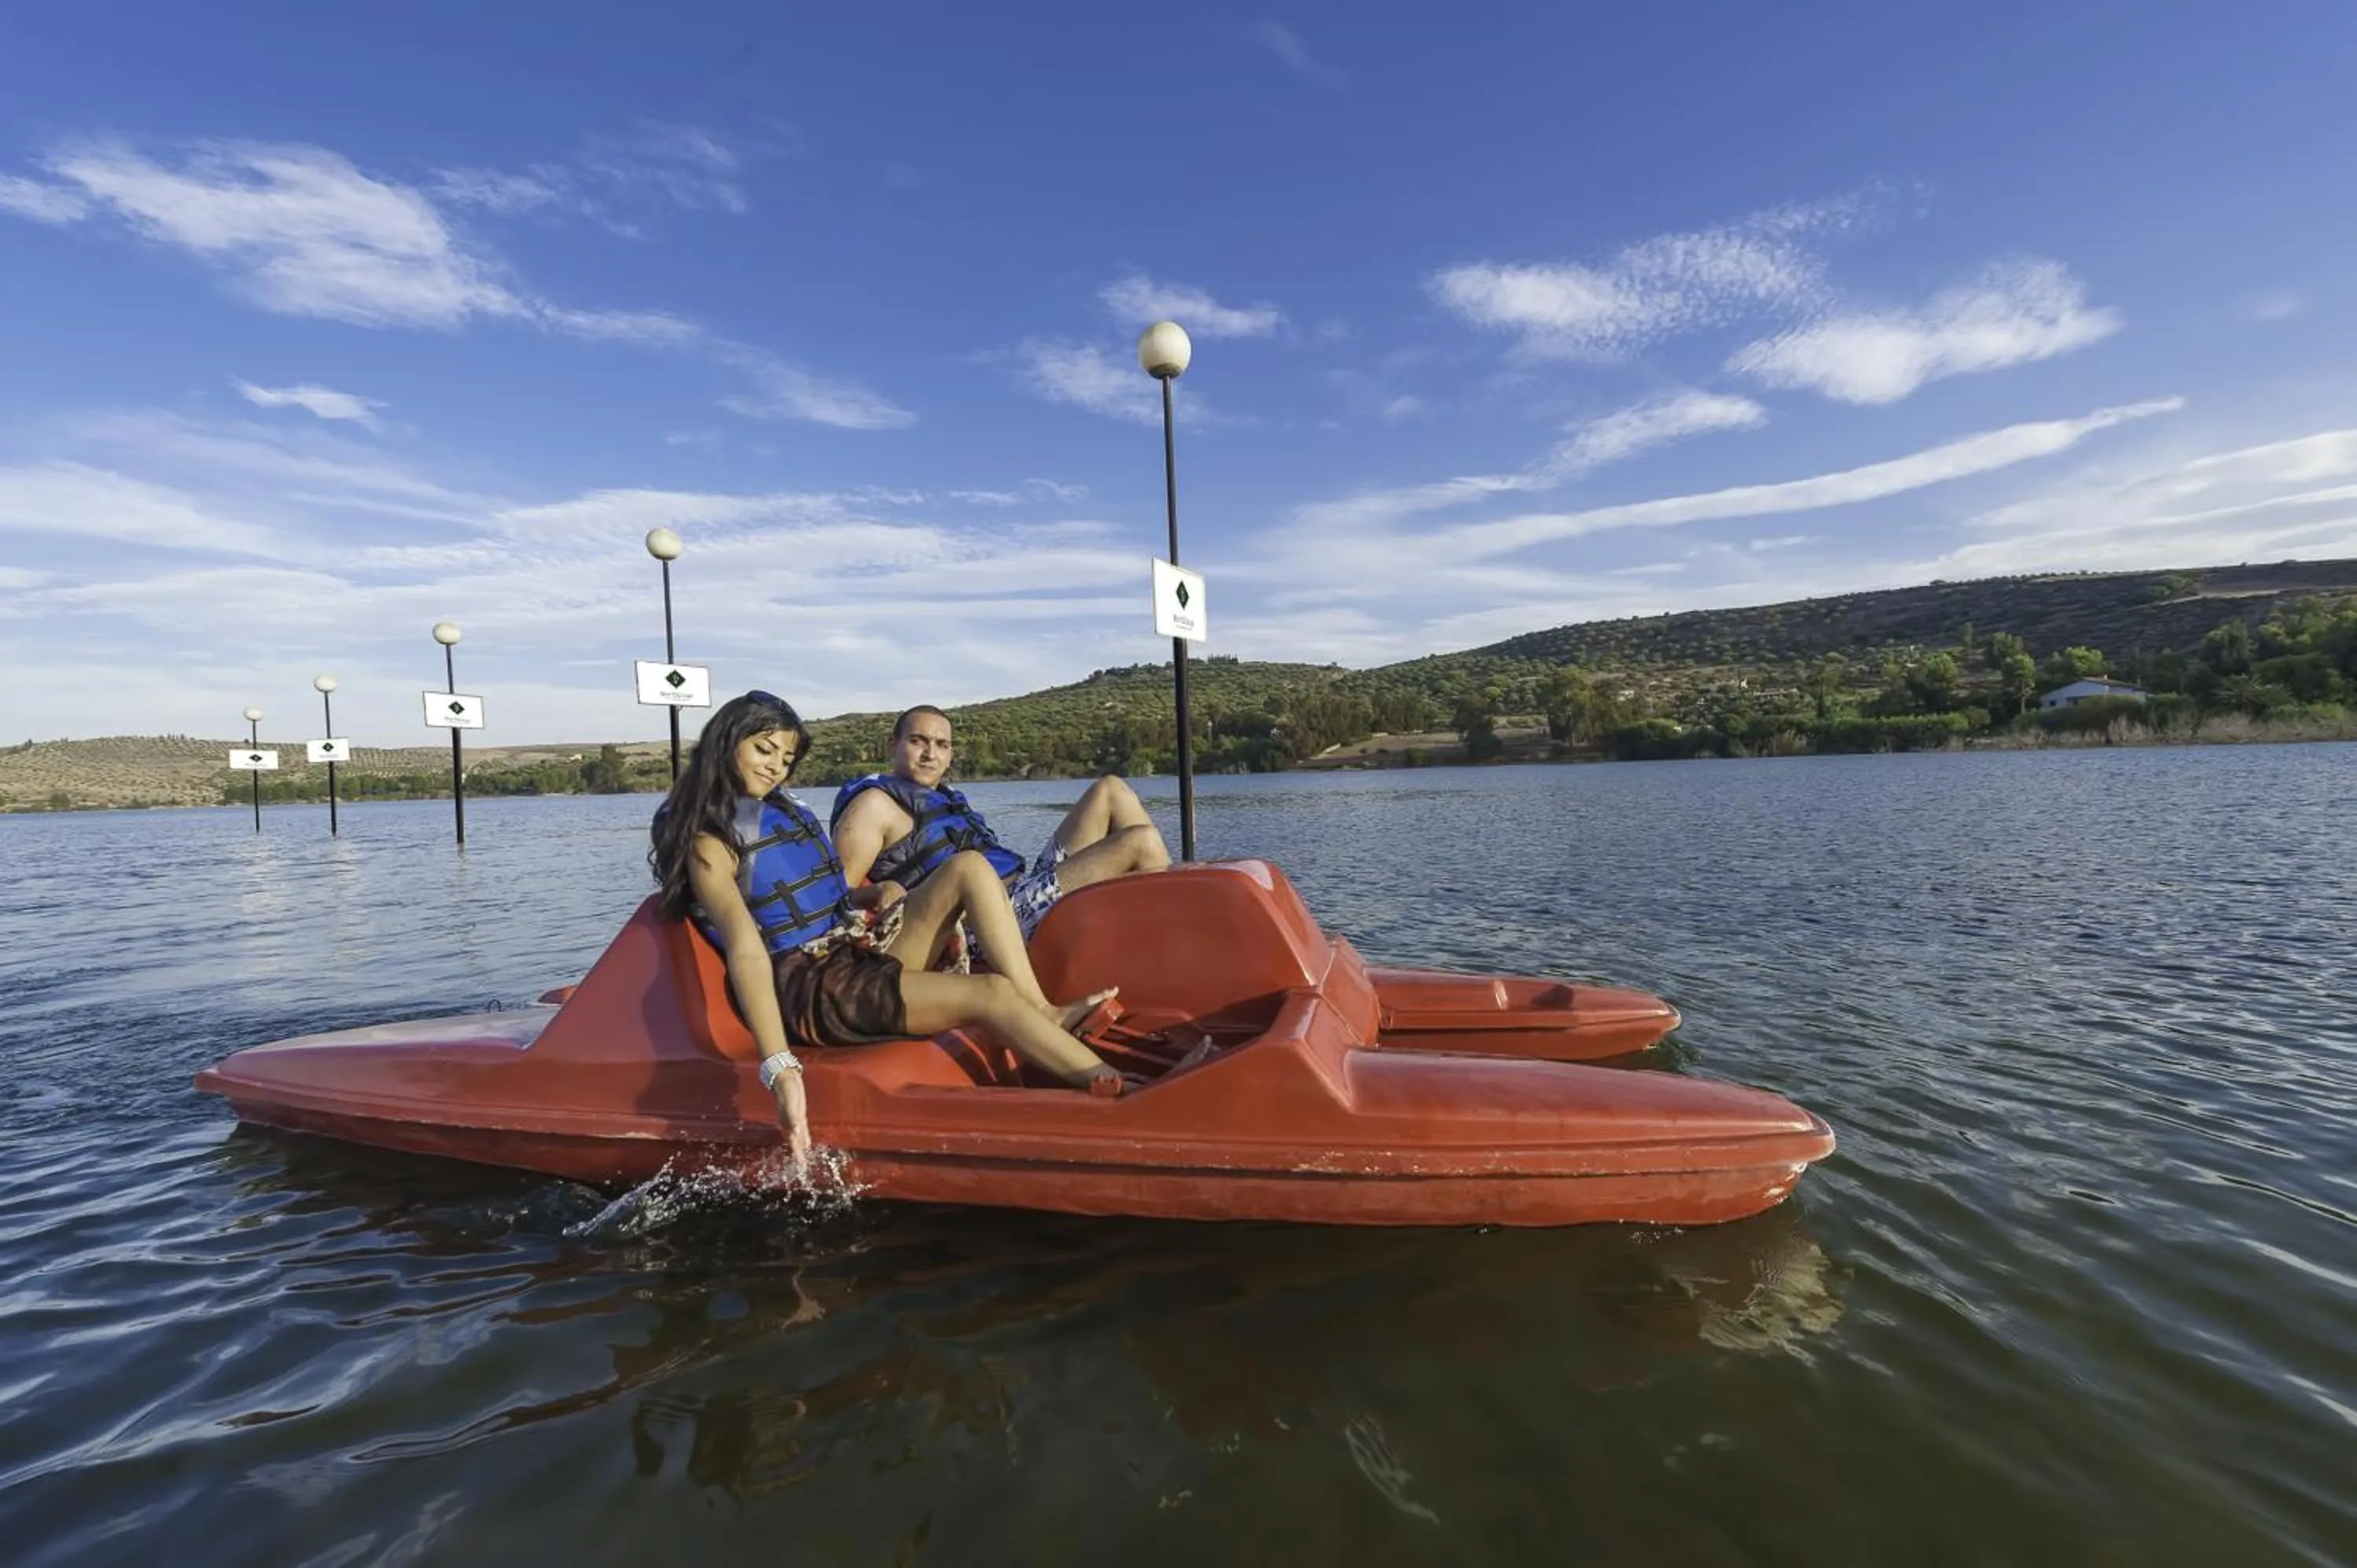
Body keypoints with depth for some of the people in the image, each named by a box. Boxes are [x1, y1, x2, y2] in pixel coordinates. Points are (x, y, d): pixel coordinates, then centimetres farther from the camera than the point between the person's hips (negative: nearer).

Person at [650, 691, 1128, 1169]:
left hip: (858, 949, 8)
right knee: (992, 993, -25)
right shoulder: (710, 843, -8)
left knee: (968, 867, -9)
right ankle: (1117, 1091, -22)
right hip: (807, 987, -8)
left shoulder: (787, 811, 18)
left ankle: (1044, 1013, -16)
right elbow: (746, 950, -24)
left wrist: (880, 894, 1)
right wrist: (780, 1068, -35)